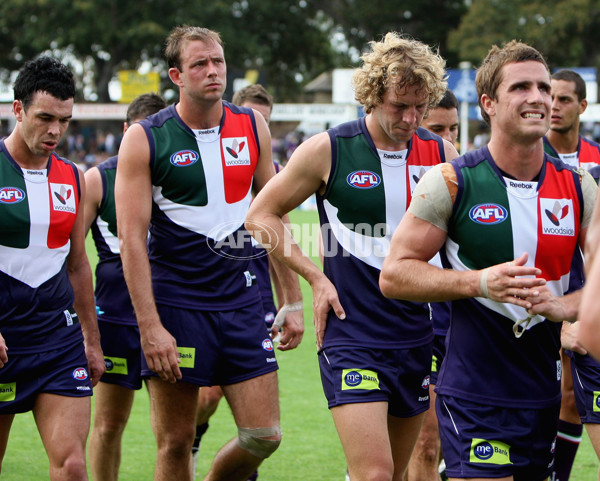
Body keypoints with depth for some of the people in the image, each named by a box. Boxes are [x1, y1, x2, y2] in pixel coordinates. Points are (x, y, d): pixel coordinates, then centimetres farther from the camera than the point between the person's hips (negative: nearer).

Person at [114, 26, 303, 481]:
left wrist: (293, 301, 9)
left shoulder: (253, 127, 6)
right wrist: (150, 327, -16)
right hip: (176, 303, -4)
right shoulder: (144, 140, -6)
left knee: (264, 435, -1)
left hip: (241, 302, 4)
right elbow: (131, 238, -9)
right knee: (175, 443, 1)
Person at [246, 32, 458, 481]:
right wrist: (316, 276, -5)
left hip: (417, 338, 4)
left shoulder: (442, 154, 3)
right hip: (351, 335, -4)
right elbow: (261, 214, 4)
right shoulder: (328, 149, -6)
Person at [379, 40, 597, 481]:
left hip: (545, 392, 5)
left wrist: (563, 305, -14)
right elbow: (394, 275, -7)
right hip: (474, 396, -5)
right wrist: (479, 282, -20)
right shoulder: (451, 183, -7)